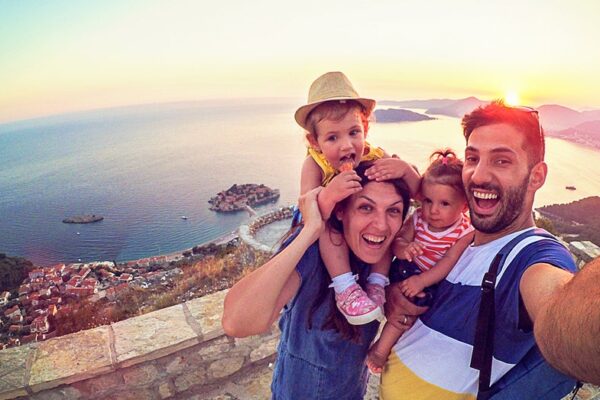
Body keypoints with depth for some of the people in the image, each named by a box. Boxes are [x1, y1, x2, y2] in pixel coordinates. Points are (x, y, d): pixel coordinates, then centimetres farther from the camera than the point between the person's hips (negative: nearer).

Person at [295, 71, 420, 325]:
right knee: (329, 221, -33)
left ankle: (377, 284, -13)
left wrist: (405, 169, -38)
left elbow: (416, 192, -16)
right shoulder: (314, 165, -26)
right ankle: (345, 289, -25)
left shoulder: (377, 159, -19)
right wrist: (328, 195, -58)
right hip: (331, 236, -3)